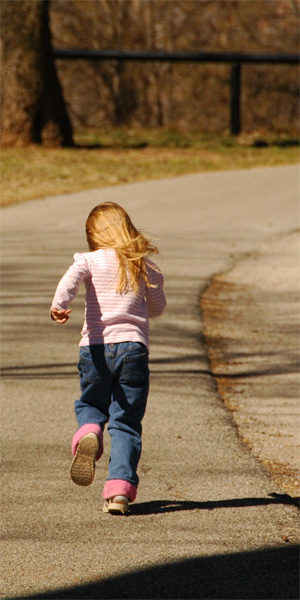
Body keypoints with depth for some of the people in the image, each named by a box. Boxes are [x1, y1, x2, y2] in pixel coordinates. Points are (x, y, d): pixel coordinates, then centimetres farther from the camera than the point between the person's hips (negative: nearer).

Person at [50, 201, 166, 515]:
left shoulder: (91, 260, 3)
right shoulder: (146, 266, 10)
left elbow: (72, 277, -19)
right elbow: (158, 307, 23)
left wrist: (59, 303, -33)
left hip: (96, 347, -1)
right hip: (134, 346, 1)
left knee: (90, 404, 24)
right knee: (126, 424, 4)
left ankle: (89, 433, -11)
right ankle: (120, 488, -11)